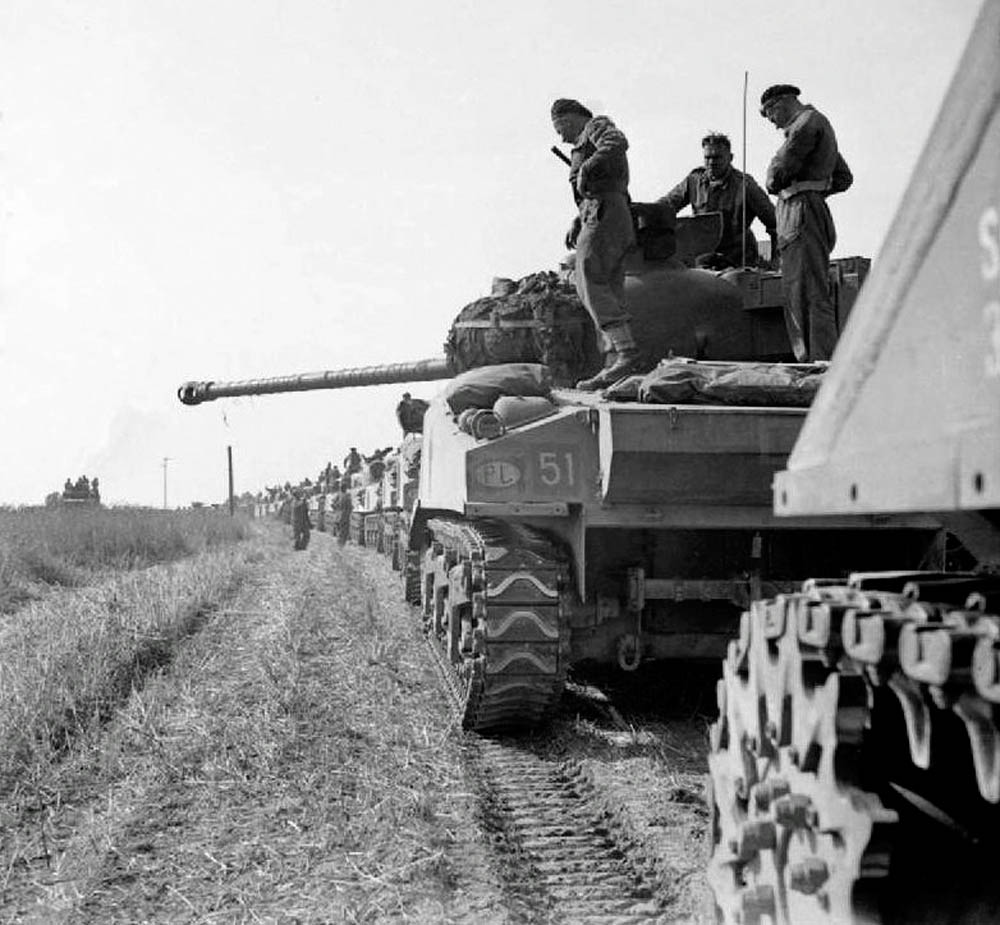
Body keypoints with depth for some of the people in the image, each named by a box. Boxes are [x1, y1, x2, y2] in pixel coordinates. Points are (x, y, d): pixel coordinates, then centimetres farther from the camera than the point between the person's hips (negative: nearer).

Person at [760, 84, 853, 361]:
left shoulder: (808, 121, -6)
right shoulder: (819, 127, 26)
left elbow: (778, 174, -13)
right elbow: (844, 178, 31)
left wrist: (773, 183, 10)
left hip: (803, 213, -10)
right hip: (794, 216, 10)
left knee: (811, 294, -14)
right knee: (794, 294, 8)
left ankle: (823, 364, -18)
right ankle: (807, 363, 7)